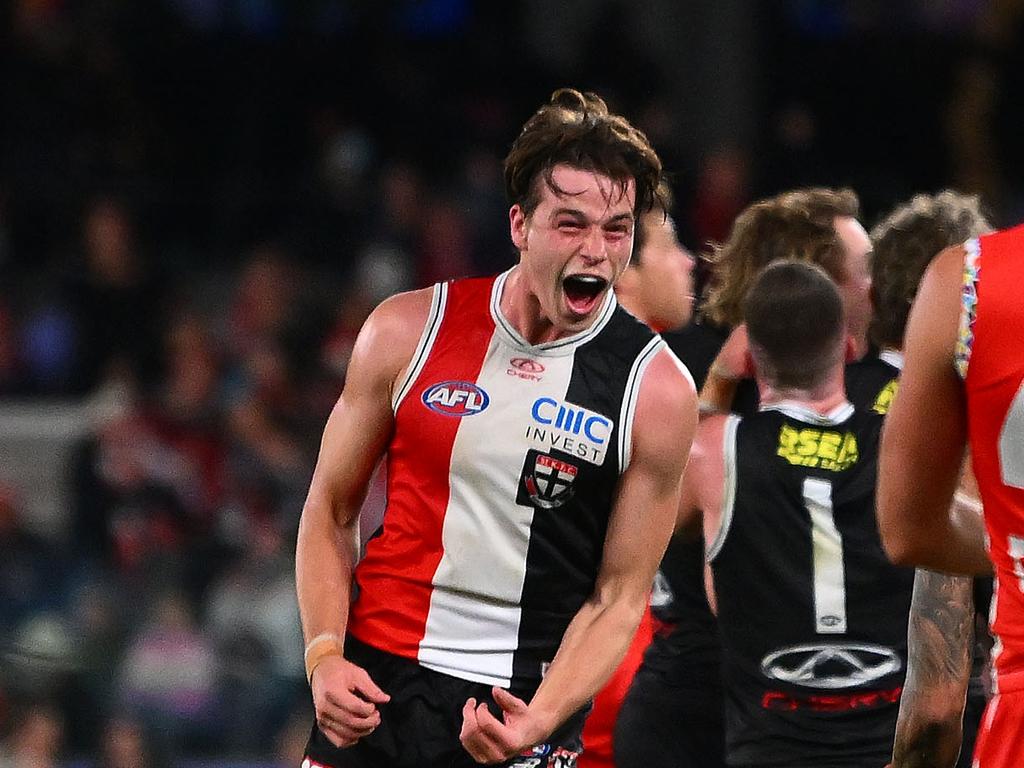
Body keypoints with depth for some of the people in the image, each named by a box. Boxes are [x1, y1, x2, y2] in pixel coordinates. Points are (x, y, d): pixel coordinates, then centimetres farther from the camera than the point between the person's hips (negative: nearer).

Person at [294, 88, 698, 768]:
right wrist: (325, 656, -7)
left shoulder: (656, 390, -7)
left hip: (525, 705, -1)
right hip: (373, 685, 2)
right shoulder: (409, 331, -2)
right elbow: (330, 511, 6)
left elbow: (619, 598, -4)